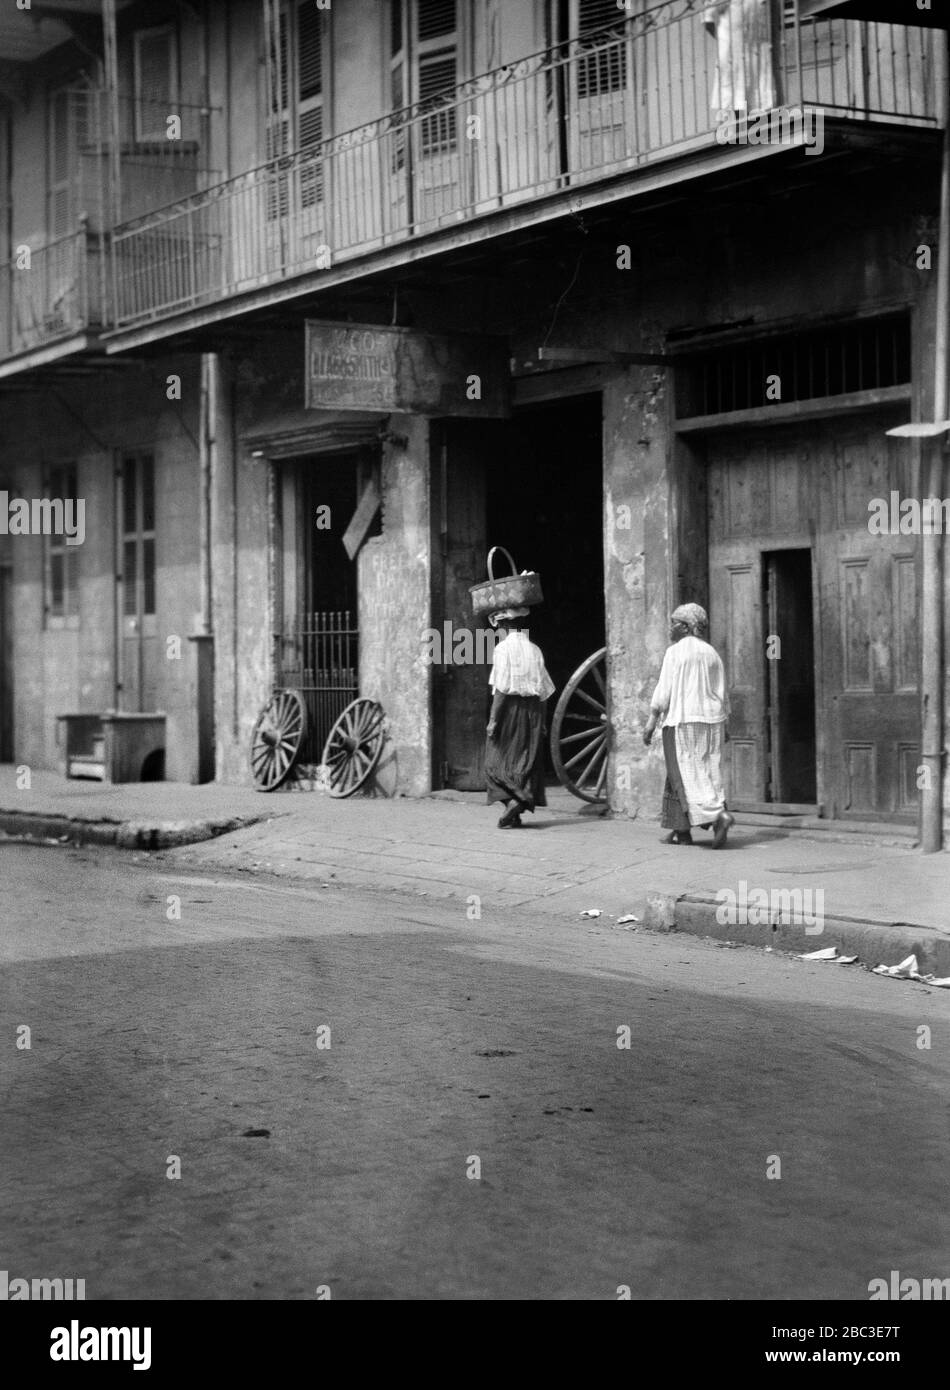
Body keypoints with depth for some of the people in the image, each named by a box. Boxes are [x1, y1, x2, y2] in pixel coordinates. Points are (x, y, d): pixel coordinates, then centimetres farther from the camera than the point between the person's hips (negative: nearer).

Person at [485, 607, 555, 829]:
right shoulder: (534, 650, 7)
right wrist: (542, 721, 14)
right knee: (526, 761, 8)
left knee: (498, 762, 5)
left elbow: (501, 688, -13)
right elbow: (543, 690, 7)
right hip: (532, 710, 5)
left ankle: (512, 800, -15)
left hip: (509, 708, -5)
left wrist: (493, 719, -11)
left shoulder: (503, 648, -8)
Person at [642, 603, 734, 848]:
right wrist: (722, 725, 18)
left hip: (682, 720, -7)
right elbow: (722, 692, 12)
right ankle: (682, 831, 9)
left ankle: (719, 815, -24)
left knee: (687, 775, -5)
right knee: (707, 772, 8)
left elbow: (664, 690, -12)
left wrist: (652, 720, -10)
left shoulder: (675, 652, -8)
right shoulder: (711, 653, 11)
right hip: (711, 719, 7)